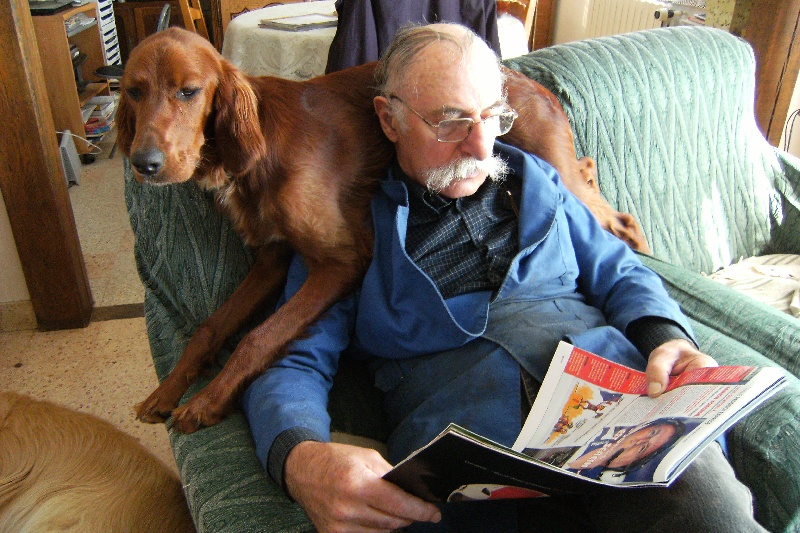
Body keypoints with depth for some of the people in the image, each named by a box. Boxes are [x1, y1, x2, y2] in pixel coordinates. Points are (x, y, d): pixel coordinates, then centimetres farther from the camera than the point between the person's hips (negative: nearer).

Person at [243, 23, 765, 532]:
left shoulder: (534, 180, 22)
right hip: (465, 431, -3)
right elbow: (293, 364, 2)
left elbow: (621, 274, 22)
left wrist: (667, 336, -3)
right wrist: (301, 460, -21)